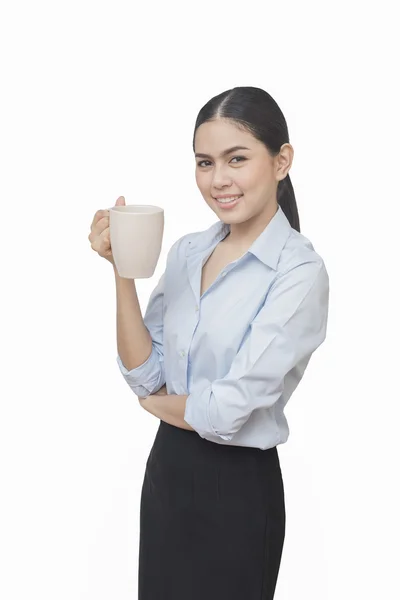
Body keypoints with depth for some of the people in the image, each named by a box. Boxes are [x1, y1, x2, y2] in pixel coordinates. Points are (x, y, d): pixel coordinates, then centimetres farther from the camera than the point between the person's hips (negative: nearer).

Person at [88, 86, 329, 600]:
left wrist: (157, 402, -4)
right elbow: (144, 373, -3)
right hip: (167, 467, 6)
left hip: (238, 486, -6)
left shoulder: (299, 273, -19)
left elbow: (227, 411, -23)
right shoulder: (187, 251, 1)